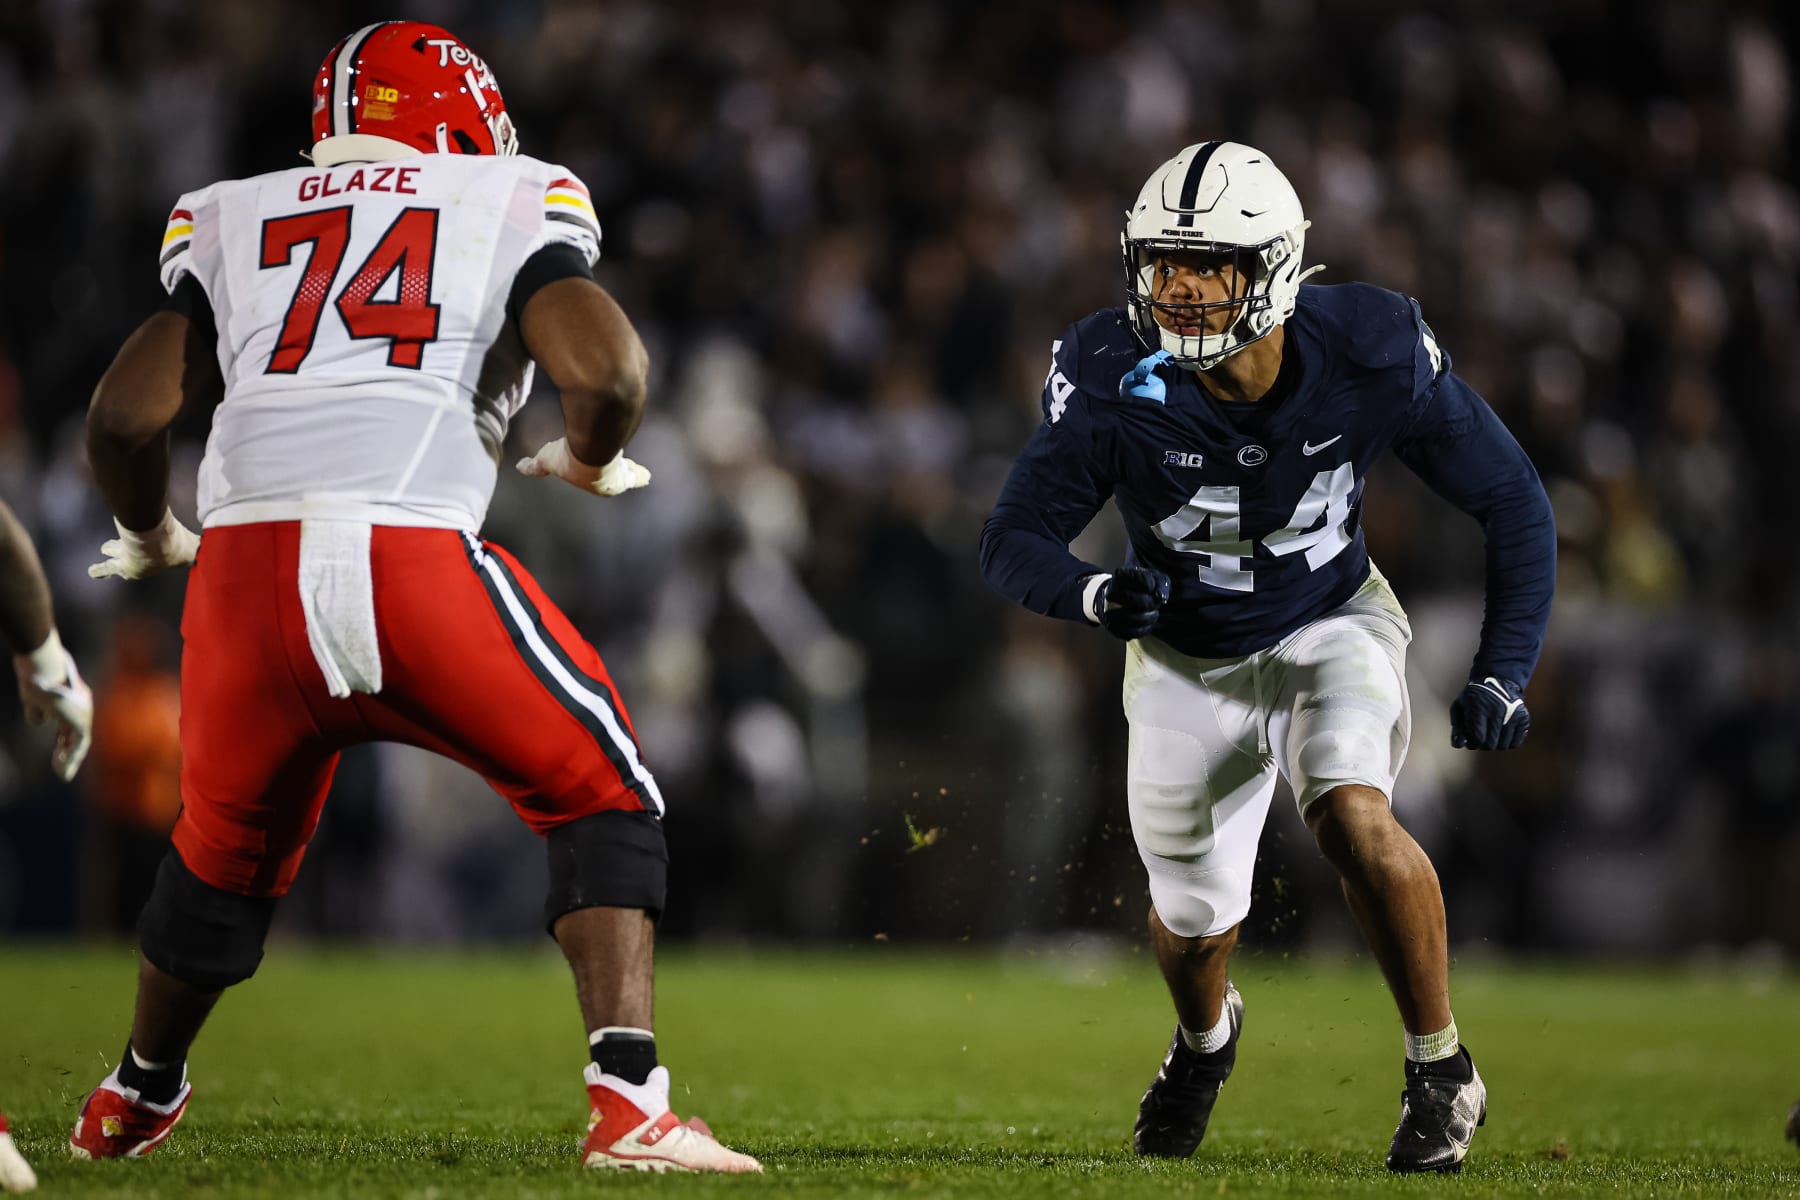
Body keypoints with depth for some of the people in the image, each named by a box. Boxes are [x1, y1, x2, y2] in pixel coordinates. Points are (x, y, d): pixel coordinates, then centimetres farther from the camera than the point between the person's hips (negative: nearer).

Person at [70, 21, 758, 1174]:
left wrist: (150, 540, 32)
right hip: (412, 556, -4)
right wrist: (592, 462, 22)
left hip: (248, 571, 4)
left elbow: (125, 415, 12)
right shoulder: (511, 213, 17)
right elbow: (607, 371, -1)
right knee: (603, 802, 15)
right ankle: (630, 1101, -1)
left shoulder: (235, 227, 24)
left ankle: (135, 1103, 47)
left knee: (227, 852, 28)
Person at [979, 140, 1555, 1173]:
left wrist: (1504, 673, -20)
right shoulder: (1117, 378, -27)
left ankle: (1442, 1068, -7)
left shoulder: (1370, 352, -27)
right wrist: (1093, 594, -45)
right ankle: (1206, 1035, 51)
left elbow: (1511, 500, -14)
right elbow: (1014, 542, -22)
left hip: (1330, 623, -1)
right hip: (1188, 652, 2)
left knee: (1352, 817, -29)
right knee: (1193, 920, 12)